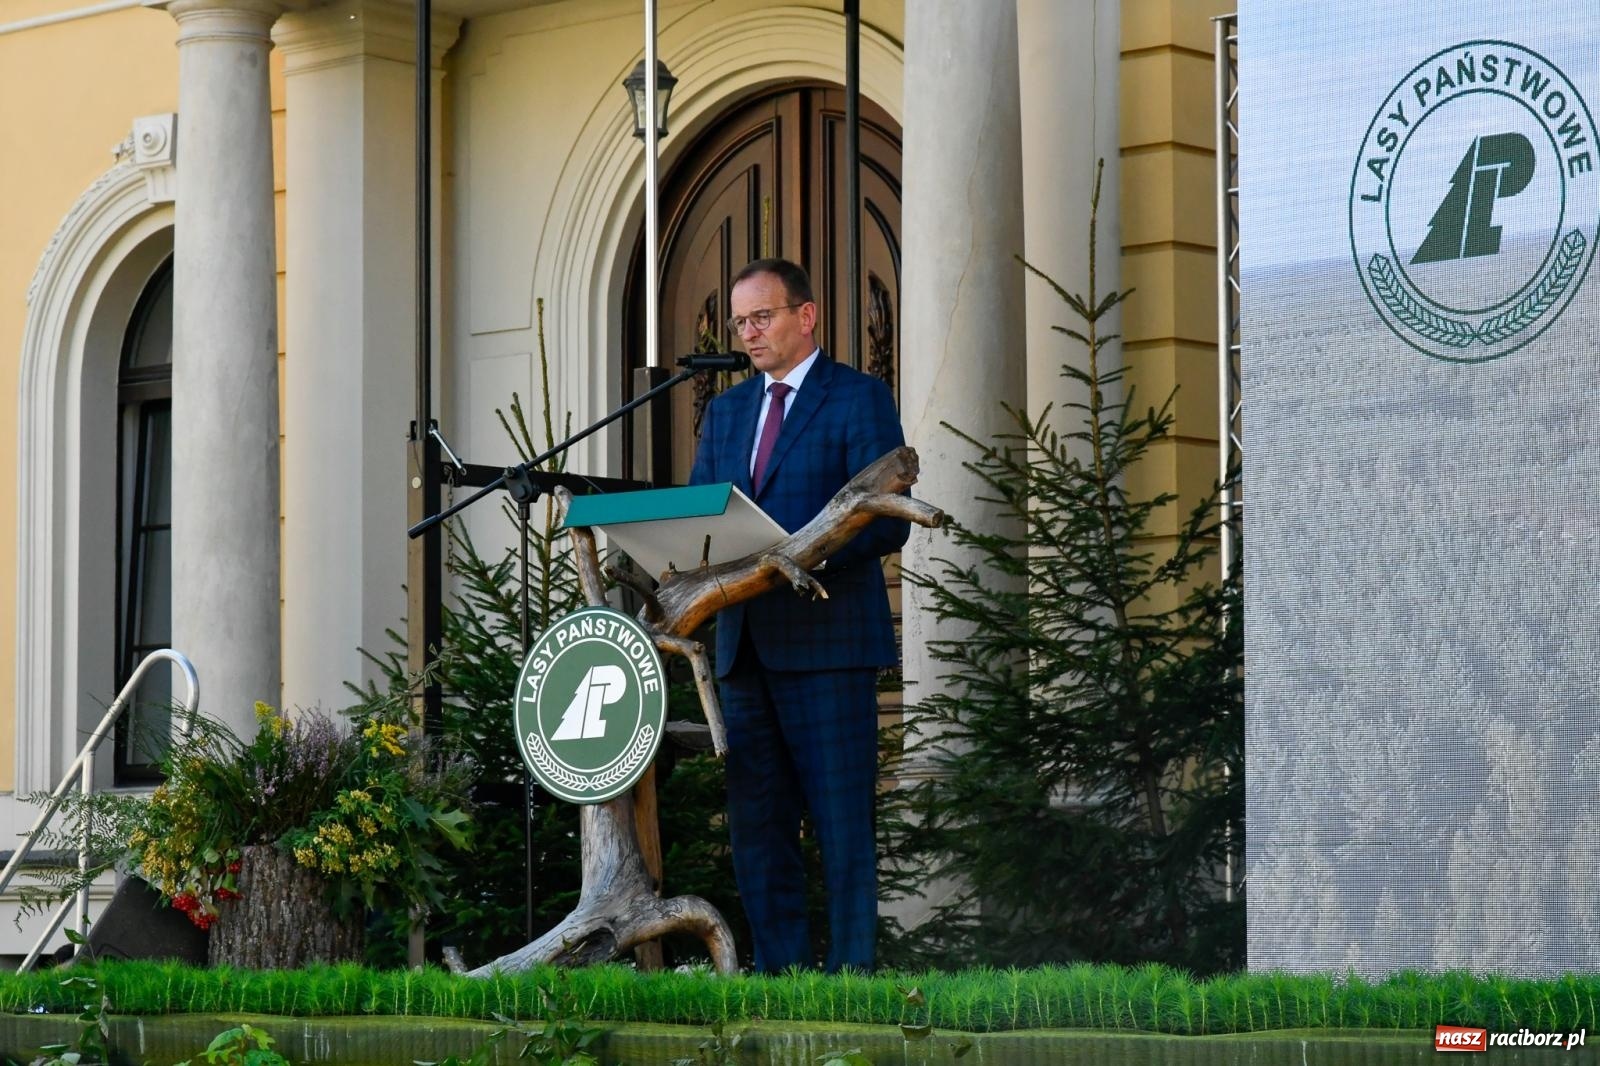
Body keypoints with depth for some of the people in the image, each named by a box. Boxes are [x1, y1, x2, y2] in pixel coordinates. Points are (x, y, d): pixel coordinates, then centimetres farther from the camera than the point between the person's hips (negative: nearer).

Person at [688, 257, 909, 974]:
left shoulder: (859, 399, -1)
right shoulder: (727, 411, 19)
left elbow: (887, 522, -10)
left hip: (826, 643, -7)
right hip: (745, 645, 7)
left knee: (843, 826, -5)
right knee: (757, 827, 7)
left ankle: (852, 976, -3)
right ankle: (778, 975, 13)